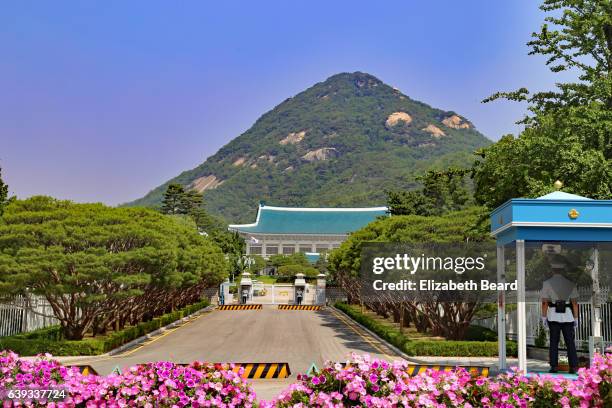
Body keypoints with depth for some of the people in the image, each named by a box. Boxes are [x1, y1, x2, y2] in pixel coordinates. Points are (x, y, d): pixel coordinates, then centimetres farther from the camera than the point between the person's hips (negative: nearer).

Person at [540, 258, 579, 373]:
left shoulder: (547, 283, -3)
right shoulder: (571, 284, 1)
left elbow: (544, 302, -7)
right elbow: (575, 303, -1)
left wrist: (543, 317, -1)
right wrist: (576, 318, 5)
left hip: (553, 316, -1)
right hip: (567, 316, 1)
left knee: (554, 342, 6)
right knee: (570, 342, 7)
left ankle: (554, 366, 3)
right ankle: (573, 366, 3)